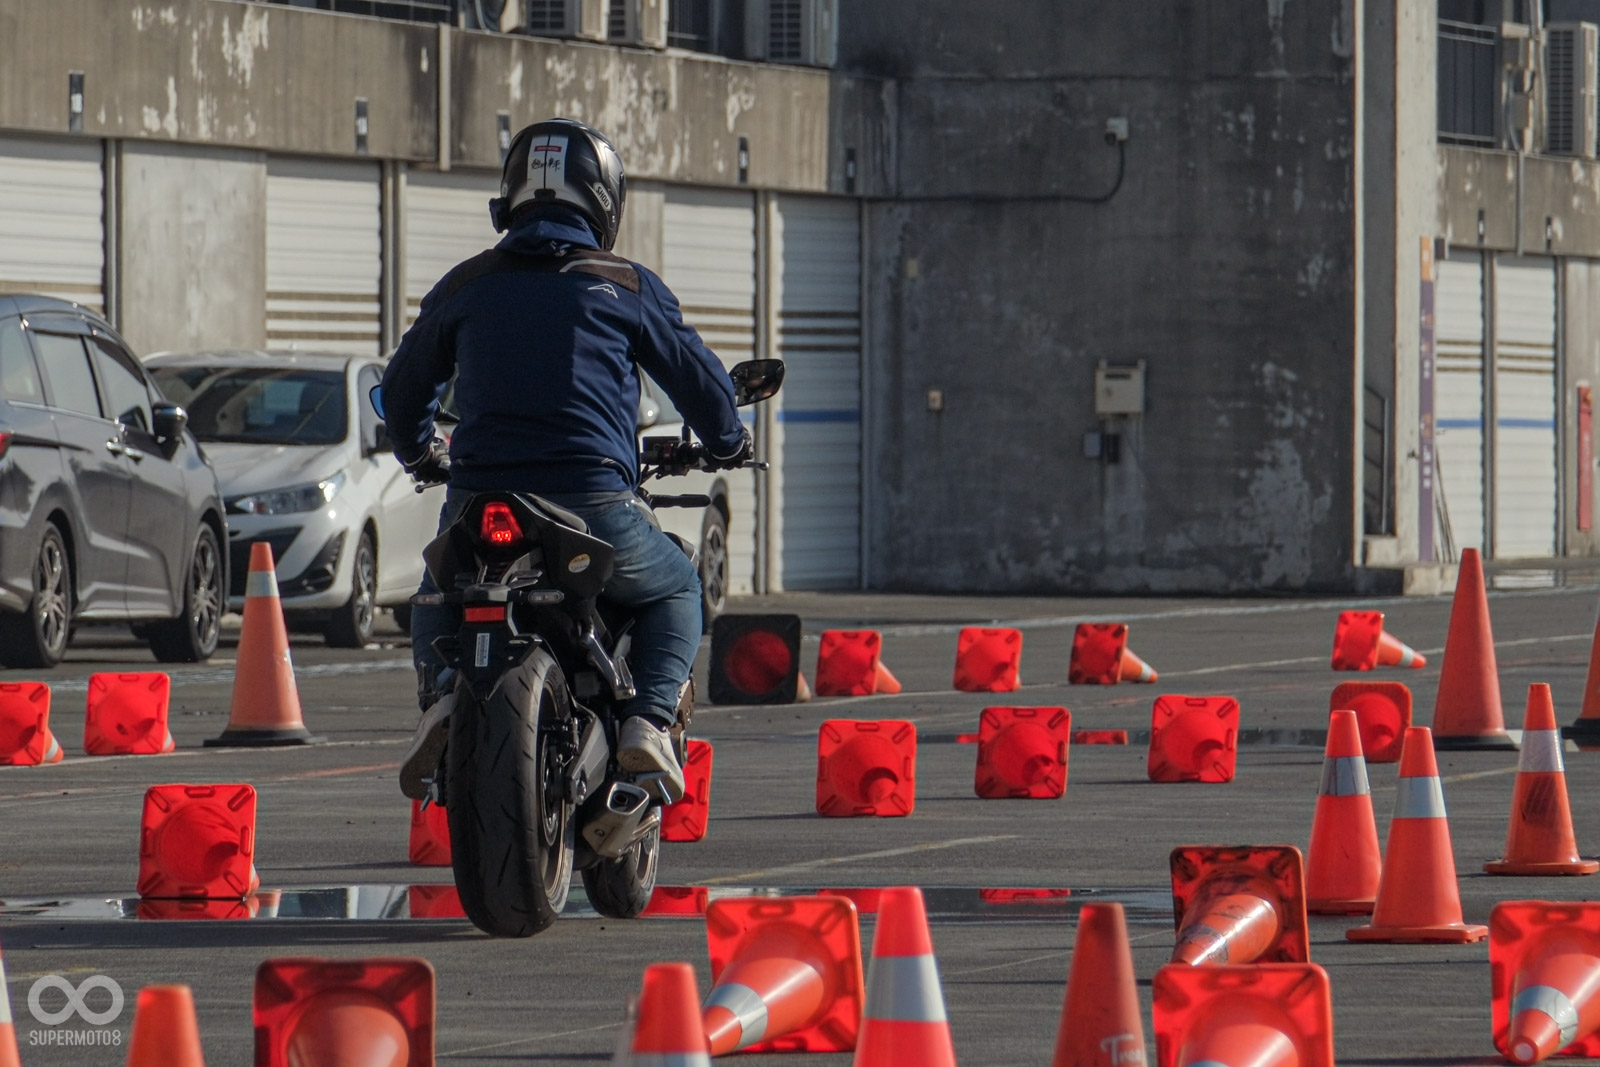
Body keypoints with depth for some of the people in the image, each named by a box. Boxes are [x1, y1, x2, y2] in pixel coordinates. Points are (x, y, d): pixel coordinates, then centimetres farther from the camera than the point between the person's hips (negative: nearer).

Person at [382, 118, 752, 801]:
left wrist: (420, 457, 47)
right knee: (674, 590, 26)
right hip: (595, 507, -2)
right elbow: (698, 378, 15)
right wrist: (727, 444, 38)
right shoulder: (626, 288, 6)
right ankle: (648, 719, 1)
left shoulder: (466, 286, 12)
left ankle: (441, 694, 2)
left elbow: (403, 387, 25)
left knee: (437, 594, 33)